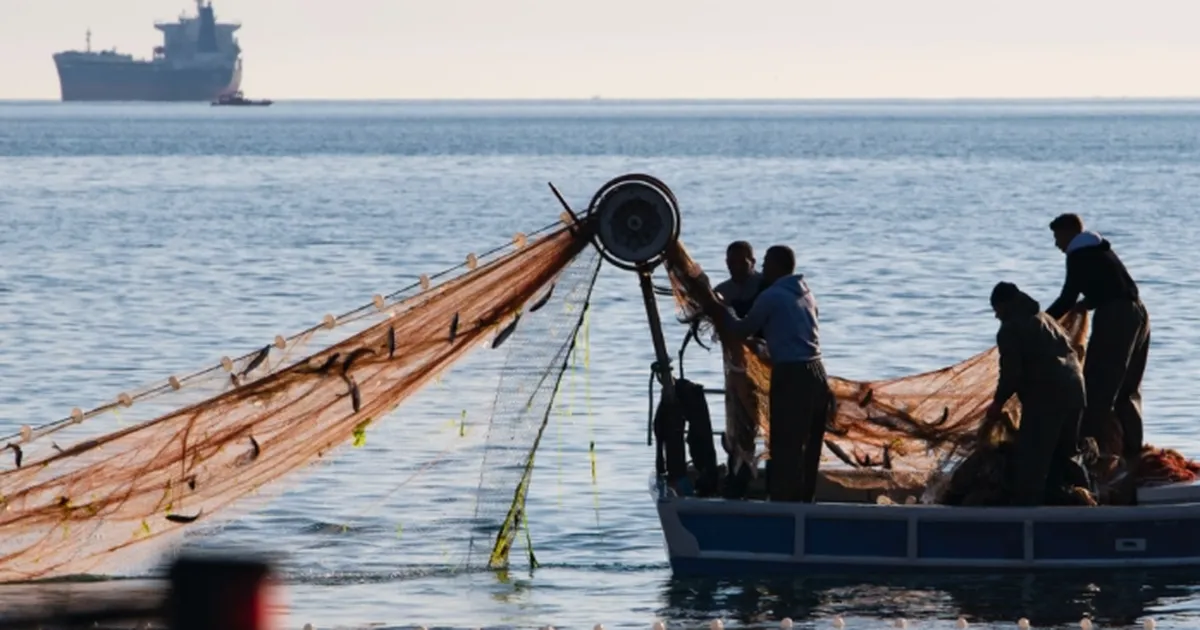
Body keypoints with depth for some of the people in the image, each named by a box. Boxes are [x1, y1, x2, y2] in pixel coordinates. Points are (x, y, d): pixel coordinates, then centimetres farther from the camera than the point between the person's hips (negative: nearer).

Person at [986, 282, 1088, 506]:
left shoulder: (1010, 330, -3)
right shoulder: (1044, 320, 22)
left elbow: (1011, 373, -9)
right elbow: (1072, 352, 27)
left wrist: (998, 403, 4)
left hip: (1045, 395, -8)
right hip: (1074, 389, 8)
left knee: (1031, 458, -7)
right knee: (1064, 455, 20)